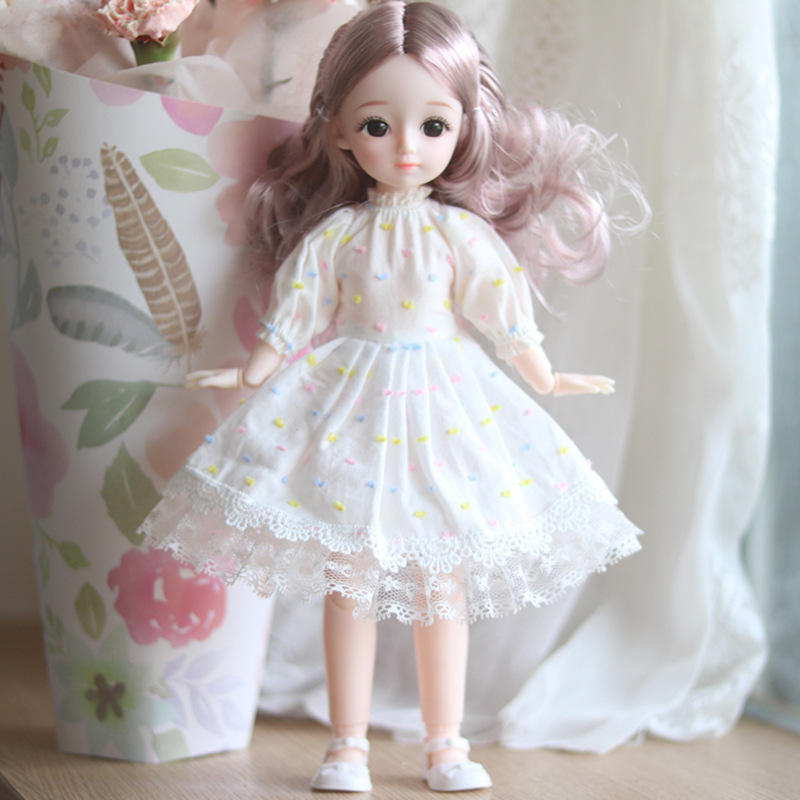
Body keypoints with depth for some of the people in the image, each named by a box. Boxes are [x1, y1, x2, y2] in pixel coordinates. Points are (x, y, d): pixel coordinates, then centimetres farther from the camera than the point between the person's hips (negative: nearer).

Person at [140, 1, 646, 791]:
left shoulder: (462, 232, -4)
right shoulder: (334, 235, -4)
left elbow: (507, 311, 3)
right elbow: (293, 314, 4)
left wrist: (546, 379, 7)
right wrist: (251, 375, 7)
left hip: (442, 407, 0)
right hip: (350, 407, 0)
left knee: (442, 585, 7)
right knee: (347, 583, 4)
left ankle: (445, 745, 20)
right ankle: (348, 745, 16)